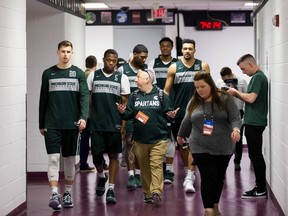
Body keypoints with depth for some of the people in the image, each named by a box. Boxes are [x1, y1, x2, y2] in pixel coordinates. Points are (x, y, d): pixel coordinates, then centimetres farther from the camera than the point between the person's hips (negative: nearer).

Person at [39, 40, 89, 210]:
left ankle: (68, 193, 19)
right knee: (53, 158, -9)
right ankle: (55, 194, -10)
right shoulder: (48, 74, 7)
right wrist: (41, 124, 10)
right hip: (52, 124, 0)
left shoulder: (79, 73, 5)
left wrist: (83, 117, -18)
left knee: (70, 159, 8)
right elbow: (43, 101, 10)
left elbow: (84, 96, -3)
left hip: (72, 124, 0)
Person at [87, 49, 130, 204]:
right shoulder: (93, 76, 6)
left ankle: (111, 189, 6)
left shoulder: (122, 78, 4)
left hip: (114, 124, -1)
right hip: (96, 123, 1)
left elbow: (125, 102, 4)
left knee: (113, 155, 1)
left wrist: (124, 123, -3)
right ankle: (101, 176, 31)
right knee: (96, 154, 0)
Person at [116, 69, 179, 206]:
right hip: (140, 139, 4)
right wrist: (123, 112, -15)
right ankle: (147, 193, 17)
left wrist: (171, 115, -21)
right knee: (144, 167, 9)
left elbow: (167, 112, 1)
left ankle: (156, 192, -16)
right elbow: (129, 115, 6)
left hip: (158, 139, -4)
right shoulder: (134, 96, 8)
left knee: (156, 165, -10)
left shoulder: (161, 95, -1)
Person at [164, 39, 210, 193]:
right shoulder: (174, 67, 5)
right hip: (178, 112, 2)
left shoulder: (203, 66, 3)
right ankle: (189, 171, 32)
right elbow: (166, 90, 7)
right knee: (182, 145, 11)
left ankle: (189, 178, -10)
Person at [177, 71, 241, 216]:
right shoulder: (194, 102, 4)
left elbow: (235, 118, -12)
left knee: (219, 178, 13)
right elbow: (187, 121, 18)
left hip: (224, 148, 0)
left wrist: (236, 129, -31)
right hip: (202, 148, 0)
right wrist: (181, 135, 30)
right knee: (208, 178, -9)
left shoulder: (225, 99, -5)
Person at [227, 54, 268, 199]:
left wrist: (236, 92, -9)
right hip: (254, 122, 10)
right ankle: (261, 187, 18)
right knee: (256, 156, 13)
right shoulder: (259, 76, 17)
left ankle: (261, 190, -1)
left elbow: (251, 98, -23)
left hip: (254, 123, -10)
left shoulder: (258, 77, -14)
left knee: (255, 156, -6)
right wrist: (237, 95, 6)